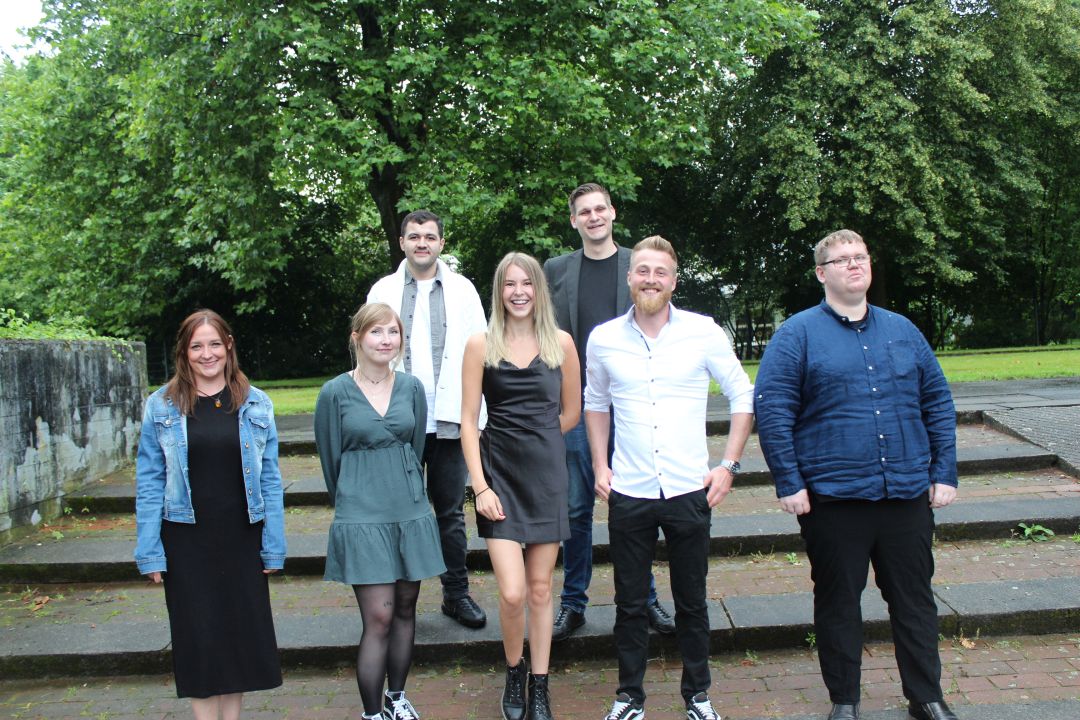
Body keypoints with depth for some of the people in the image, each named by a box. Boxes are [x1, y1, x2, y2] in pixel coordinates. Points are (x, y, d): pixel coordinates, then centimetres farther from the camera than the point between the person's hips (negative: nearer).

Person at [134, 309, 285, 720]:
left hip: (242, 538, 1)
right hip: (187, 541, -1)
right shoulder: (162, 406, -2)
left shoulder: (256, 404, 0)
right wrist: (149, 551, -5)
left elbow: (270, 478, 1)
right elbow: (149, 481, -1)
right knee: (199, 636, 6)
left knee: (242, 631, 9)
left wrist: (273, 546, -2)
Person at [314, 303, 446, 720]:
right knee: (379, 617, -6)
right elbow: (330, 460, 4)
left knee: (405, 609, 12)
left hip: (411, 512, 4)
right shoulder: (335, 393, -5)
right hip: (362, 519, -3)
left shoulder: (411, 388, 4)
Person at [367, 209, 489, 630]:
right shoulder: (383, 291, 6)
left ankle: (456, 594, 23)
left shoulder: (462, 290, 6)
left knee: (451, 512, 10)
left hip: (449, 419, 0)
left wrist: (474, 412, -5)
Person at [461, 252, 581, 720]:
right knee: (512, 593, -6)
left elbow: (571, 412, 12)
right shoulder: (480, 345, -2)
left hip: (546, 475, 1)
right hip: (500, 476, -1)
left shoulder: (561, 343, 1)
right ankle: (513, 674, 23)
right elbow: (469, 422, -3)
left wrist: (536, 443, 8)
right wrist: (480, 486, -9)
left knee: (541, 589, 8)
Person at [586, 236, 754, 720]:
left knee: (691, 602, 12)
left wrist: (729, 466, -3)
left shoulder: (703, 332, -4)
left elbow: (742, 396, 2)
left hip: (689, 491, -1)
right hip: (628, 493, 1)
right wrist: (599, 466, 7)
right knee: (630, 603, 11)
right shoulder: (603, 339, 1)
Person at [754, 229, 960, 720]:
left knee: (915, 600, 13)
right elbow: (771, 410, -8)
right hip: (832, 498, -3)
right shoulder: (798, 335, -3)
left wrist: (944, 472, 7)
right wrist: (788, 484, -12)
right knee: (838, 603, 9)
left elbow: (938, 403, 13)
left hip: (908, 495, 4)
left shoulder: (902, 330, 11)